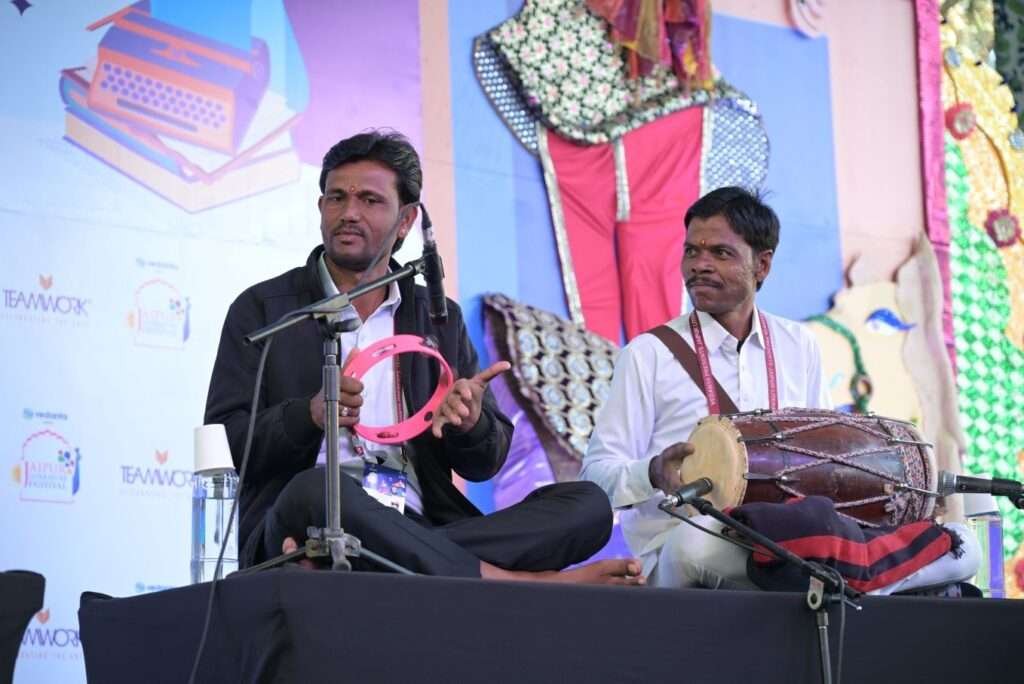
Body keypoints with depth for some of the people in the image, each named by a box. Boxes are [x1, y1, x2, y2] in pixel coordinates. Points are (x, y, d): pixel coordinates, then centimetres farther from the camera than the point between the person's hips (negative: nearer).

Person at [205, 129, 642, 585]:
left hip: (419, 531, 4)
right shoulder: (263, 308, 11)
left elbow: (485, 464, 17)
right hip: (305, 522, -4)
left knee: (587, 504, -18)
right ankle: (497, 579, -27)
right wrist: (311, 414, -17)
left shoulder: (440, 319, 21)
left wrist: (469, 422, -7)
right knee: (314, 491, -39)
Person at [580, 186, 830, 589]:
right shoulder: (648, 354, 1)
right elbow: (598, 473, -2)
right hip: (674, 551, -2)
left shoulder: (798, 347, 15)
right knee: (697, 540, -39)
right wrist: (654, 473, -25)